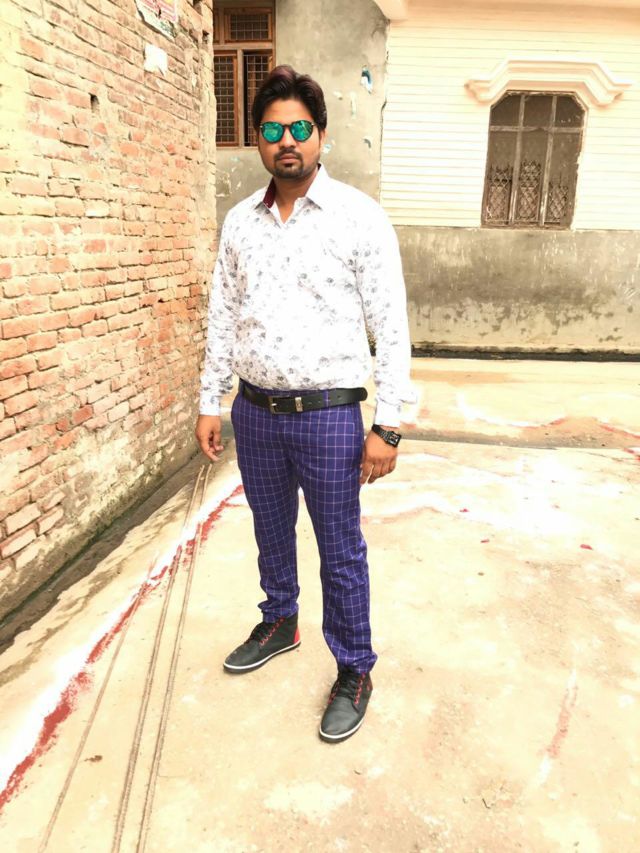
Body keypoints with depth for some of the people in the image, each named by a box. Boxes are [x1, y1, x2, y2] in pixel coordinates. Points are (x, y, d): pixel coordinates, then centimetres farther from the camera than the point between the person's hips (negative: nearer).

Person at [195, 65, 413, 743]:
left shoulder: (360, 217, -7)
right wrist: (209, 403, 9)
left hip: (327, 415, -4)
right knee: (271, 533, 21)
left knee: (340, 553, 7)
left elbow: (391, 326, -9)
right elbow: (222, 318, 11)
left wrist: (387, 427, -13)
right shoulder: (239, 222, 7)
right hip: (254, 412, 5)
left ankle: (354, 671, 27)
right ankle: (279, 624, 45)